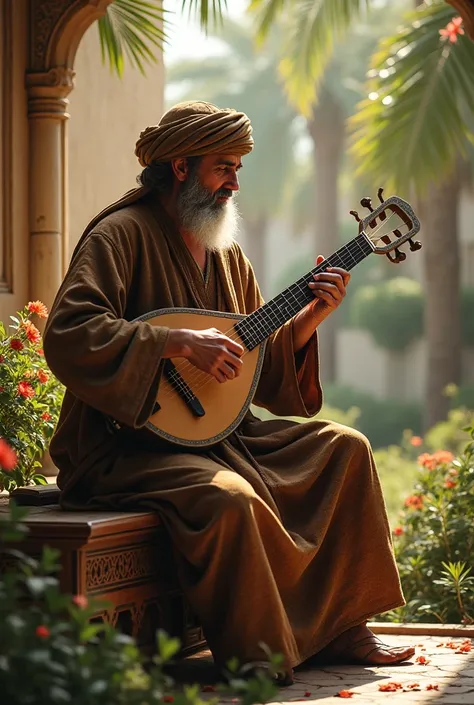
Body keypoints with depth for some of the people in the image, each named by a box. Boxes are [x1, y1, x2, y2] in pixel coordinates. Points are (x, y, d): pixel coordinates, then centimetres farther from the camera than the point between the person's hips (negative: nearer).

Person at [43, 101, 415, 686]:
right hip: (126, 445, -9)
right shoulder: (120, 235, -11)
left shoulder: (226, 255, 15)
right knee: (228, 498, -34)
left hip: (218, 431, 9)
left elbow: (258, 370, 16)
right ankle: (254, 661, -15)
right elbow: (66, 337, -25)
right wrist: (180, 343, -27)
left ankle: (340, 628, 2)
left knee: (344, 447, -1)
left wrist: (309, 319, -2)